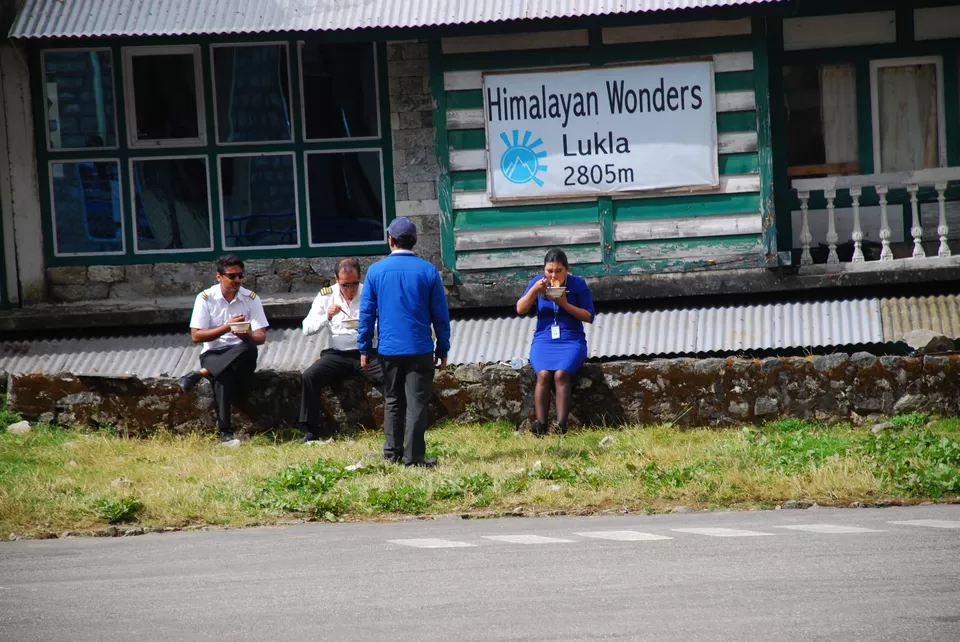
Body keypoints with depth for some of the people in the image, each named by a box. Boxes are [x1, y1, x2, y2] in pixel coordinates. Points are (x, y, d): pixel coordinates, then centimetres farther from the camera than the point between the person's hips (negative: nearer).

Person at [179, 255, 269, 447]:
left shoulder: (251, 298, 3)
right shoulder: (205, 298, -1)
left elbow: (261, 337, -3)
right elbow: (196, 336, -7)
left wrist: (247, 336, -27)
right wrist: (227, 327, -17)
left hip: (241, 356, 2)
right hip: (213, 354, -2)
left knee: (249, 349, -36)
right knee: (224, 374, -37)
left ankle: (201, 374, -31)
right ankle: (225, 433, -40)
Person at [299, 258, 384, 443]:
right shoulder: (326, 296, 7)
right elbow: (307, 328, 5)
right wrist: (327, 317, -13)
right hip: (337, 354, 1)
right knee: (309, 376, -24)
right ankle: (310, 431, -17)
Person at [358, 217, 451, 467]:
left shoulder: (376, 271, -1)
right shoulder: (428, 271, -4)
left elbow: (366, 313, 2)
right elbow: (441, 314, 0)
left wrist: (364, 349, 9)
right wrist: (443, 349, 8)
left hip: (389, 350, 2)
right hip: (420, 350, -2)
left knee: (392, 402, 15)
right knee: (417, 404, 0)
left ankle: (392, 452, 17)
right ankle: (414, 456, -3)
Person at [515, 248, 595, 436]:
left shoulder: (578, 284, 1)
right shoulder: (538, 282, 7)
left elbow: (589, 317, -2)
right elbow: (520, 309, 0)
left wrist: (565, 304, -14)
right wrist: (534, 290, -16)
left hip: (571, 340, -2)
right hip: (543, 340, 2)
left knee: (561, 374, -31)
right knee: (543, 374, -29)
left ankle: (561, 425, -40)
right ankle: (540, 424, -36)